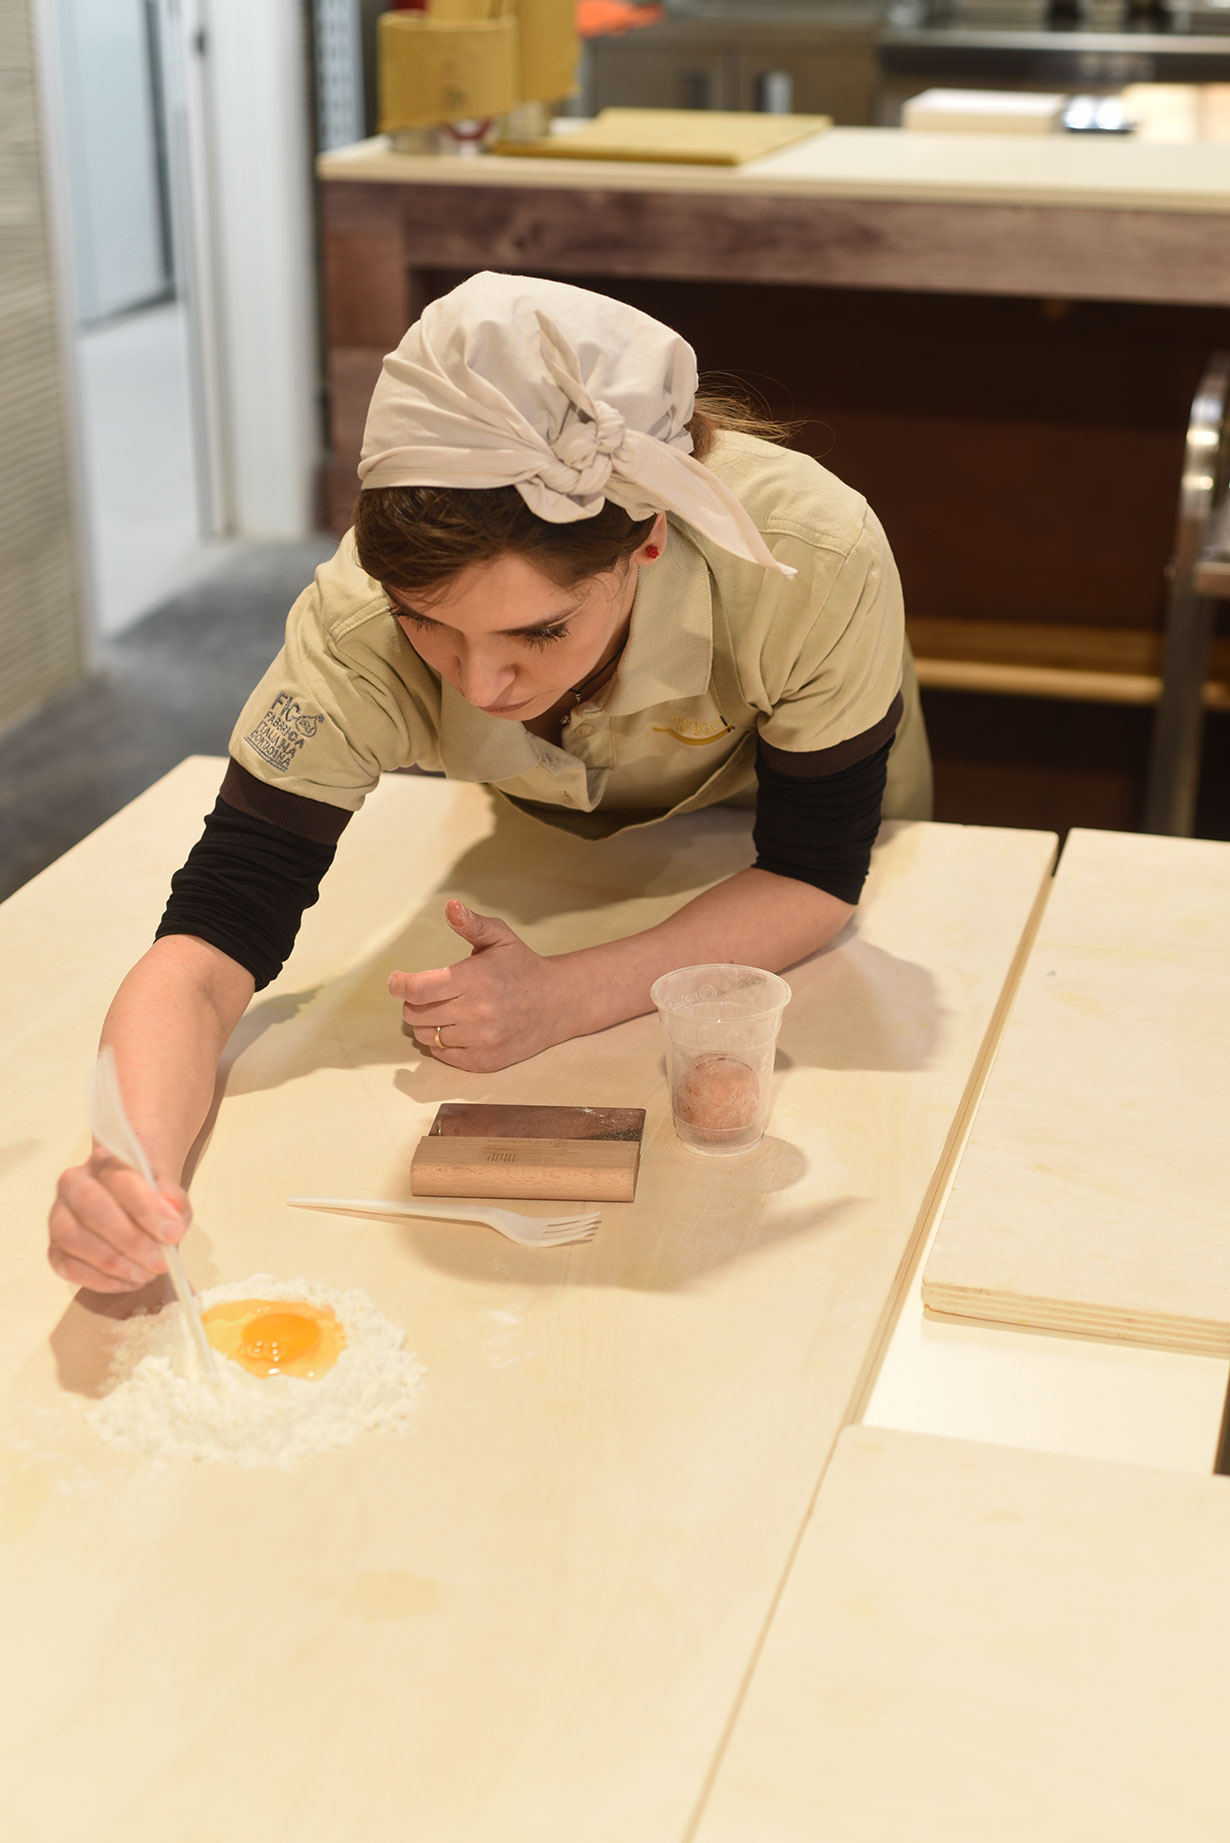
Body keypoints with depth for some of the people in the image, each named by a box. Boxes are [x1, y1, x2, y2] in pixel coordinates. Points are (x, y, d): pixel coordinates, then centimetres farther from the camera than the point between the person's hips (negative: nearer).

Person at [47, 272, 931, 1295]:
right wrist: (135, 1164, -61)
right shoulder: (361, 622, -41)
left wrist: (569, 996, -44)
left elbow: (816, 874, -29)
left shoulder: (812, 564, -44)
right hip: (553, 864, 0)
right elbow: (212, 939, -40)